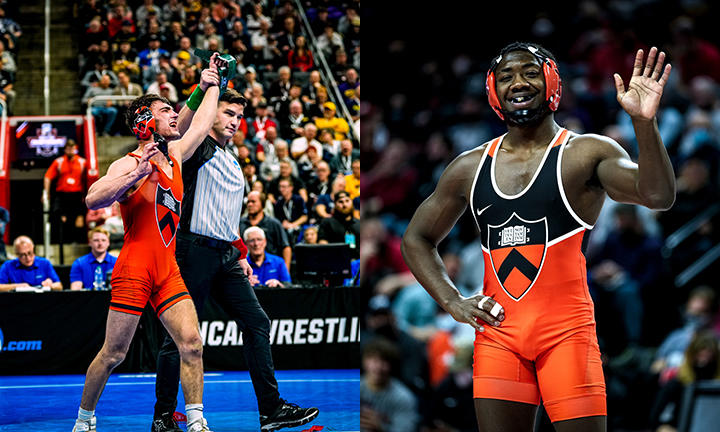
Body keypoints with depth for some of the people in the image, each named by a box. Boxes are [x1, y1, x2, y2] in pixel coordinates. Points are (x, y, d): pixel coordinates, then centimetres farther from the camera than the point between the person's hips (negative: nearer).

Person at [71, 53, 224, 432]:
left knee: (191, 343, -8)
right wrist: (138, 174, -29)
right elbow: (93, 200, -22)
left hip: (168, 270, 6)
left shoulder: (175, 157, 13)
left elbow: (200, 124, 28)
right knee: (114, 353, 0)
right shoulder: (128, 165, -8)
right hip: (134, 270, -6)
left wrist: (211, 84, 32)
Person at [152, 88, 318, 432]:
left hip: (227, 256, 8)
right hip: (196, 250, -8)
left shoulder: (233, 163, 21)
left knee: (257, 323, 2)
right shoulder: (199, 149, -3)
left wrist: (241, 255, 22)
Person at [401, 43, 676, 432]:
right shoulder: (470, 168, 12)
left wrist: (644, 122, -34)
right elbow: (417, 239, 23)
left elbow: (658, 195, -18)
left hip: (566, 331, -4)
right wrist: (452, 302, 8)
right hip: (496, 332, 4)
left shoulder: (587, 154, 0)